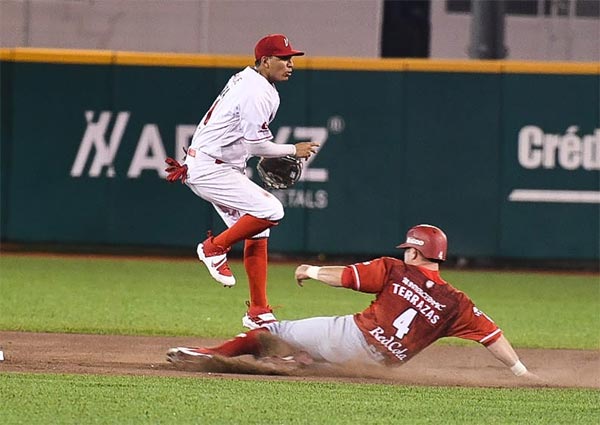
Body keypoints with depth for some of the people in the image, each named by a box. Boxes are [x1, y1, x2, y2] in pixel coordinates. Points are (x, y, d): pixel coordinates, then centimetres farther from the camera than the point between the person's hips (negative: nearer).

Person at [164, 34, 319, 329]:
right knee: (271, 210, -22)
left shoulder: (246, 79, 14)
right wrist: (293, 150, -6)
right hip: (210, 169, -11)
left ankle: (258, 313, 9)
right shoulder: (258, 94, -19)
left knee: (257, 231, 8)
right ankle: (215, 247, -3)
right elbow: (256, 144, -19)